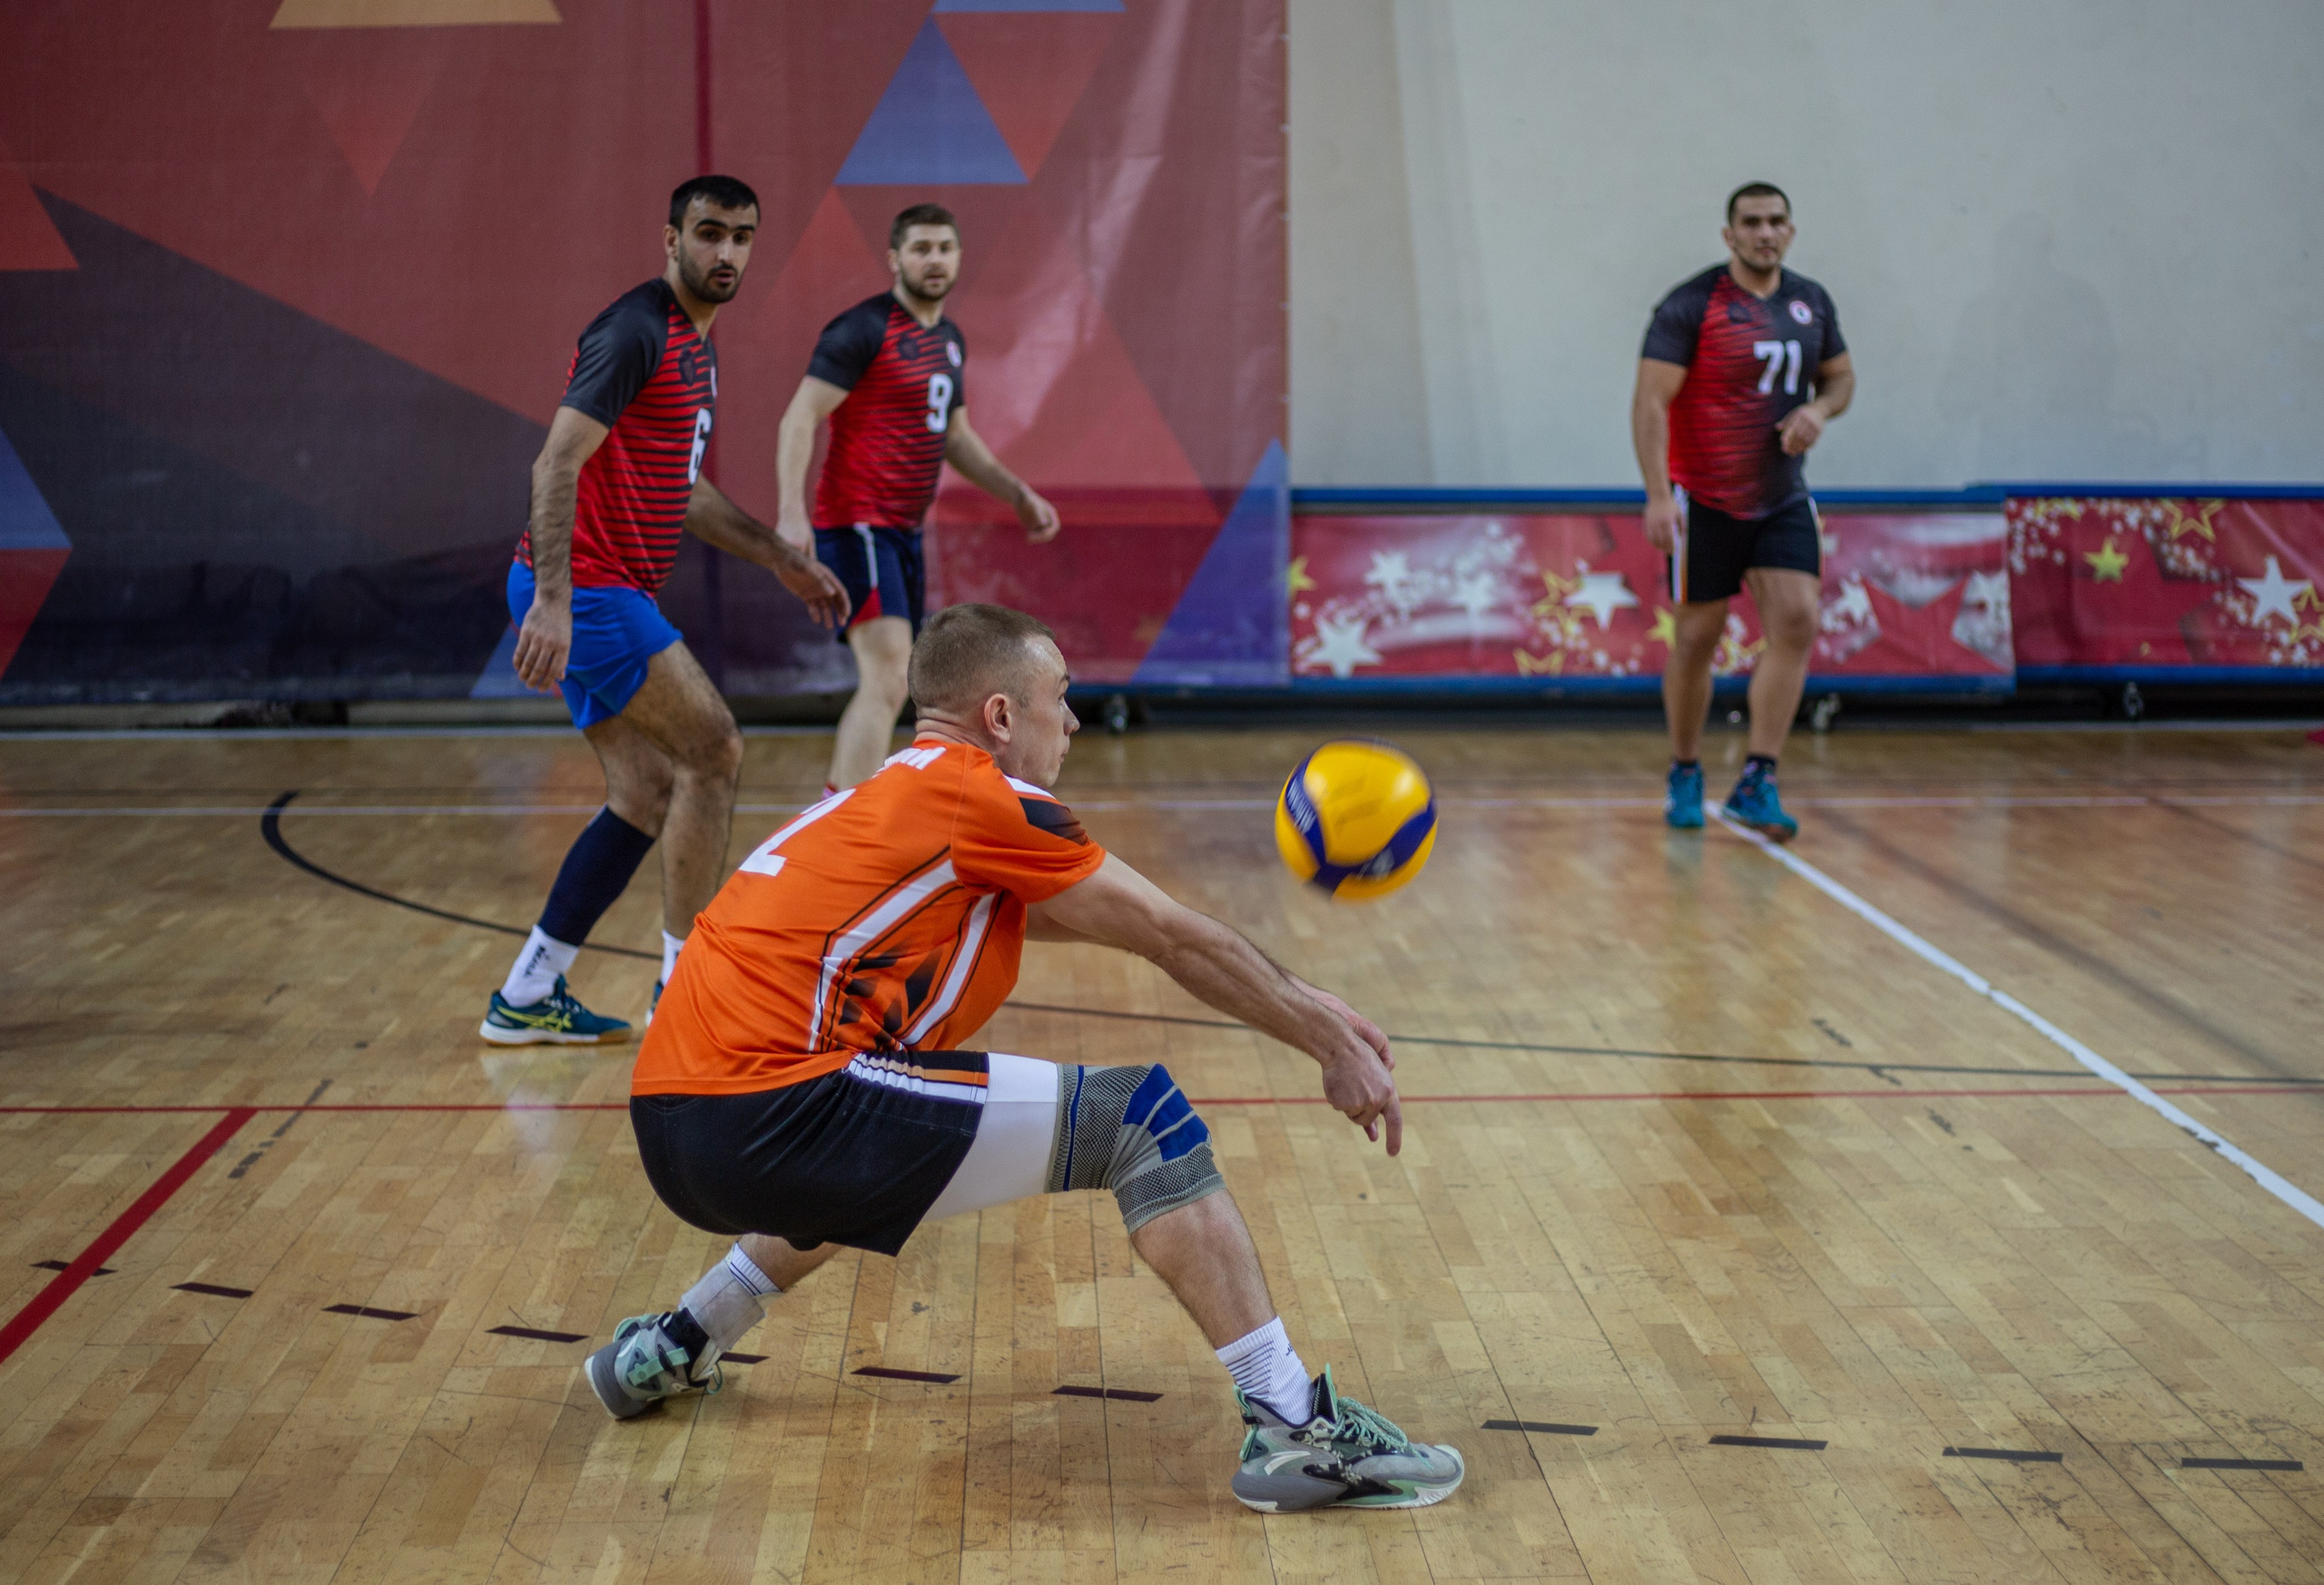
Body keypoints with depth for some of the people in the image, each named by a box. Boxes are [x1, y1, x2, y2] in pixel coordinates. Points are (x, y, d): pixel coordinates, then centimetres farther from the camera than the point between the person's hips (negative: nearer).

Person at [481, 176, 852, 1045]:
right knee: (713, 751, -8)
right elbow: (557, 463, -24)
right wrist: (553, 600, -33)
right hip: (584, 590, -10)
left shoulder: (694, 346, 16)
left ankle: (526, 998, 15)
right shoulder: (637, 332, -15)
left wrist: (784, 561, 26)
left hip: (608, 595, 10)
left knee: (646, 795, 9)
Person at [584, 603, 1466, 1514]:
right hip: (771, 1117, -10)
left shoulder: (896, 792, 23)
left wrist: (1304, 1009, 33)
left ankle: (672, 1347, 40)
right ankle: (1294, 1429, -8)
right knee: (1140, 1117, -5)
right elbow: (1175, 941, 1)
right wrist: (1333, 1046, 13)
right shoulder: (977, 793, -4)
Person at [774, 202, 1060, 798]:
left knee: (885, 687, 14)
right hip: (857, 526, -9)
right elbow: (799, 418, -16)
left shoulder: (950, 340, 15)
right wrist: (791, 513, -27)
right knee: (888, 676, -21)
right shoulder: (864, 330, -11)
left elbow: (955, 436, 27)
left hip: (905, 533, 9)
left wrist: (1017, 493, 17)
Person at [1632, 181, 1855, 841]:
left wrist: (1820, 409, -6)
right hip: (1705, 501, -4)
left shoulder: (1812, 303, 6)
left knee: (1796, 622, -11)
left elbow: (1841, 375, 19)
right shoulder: (1690, 308, -12)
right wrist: (1657, 494, -26)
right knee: (1697, 638, 4)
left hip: (1784, 500, 4)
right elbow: (1650, 400, -17)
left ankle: (1757, 783, -8)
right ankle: (1685, 775, 23)